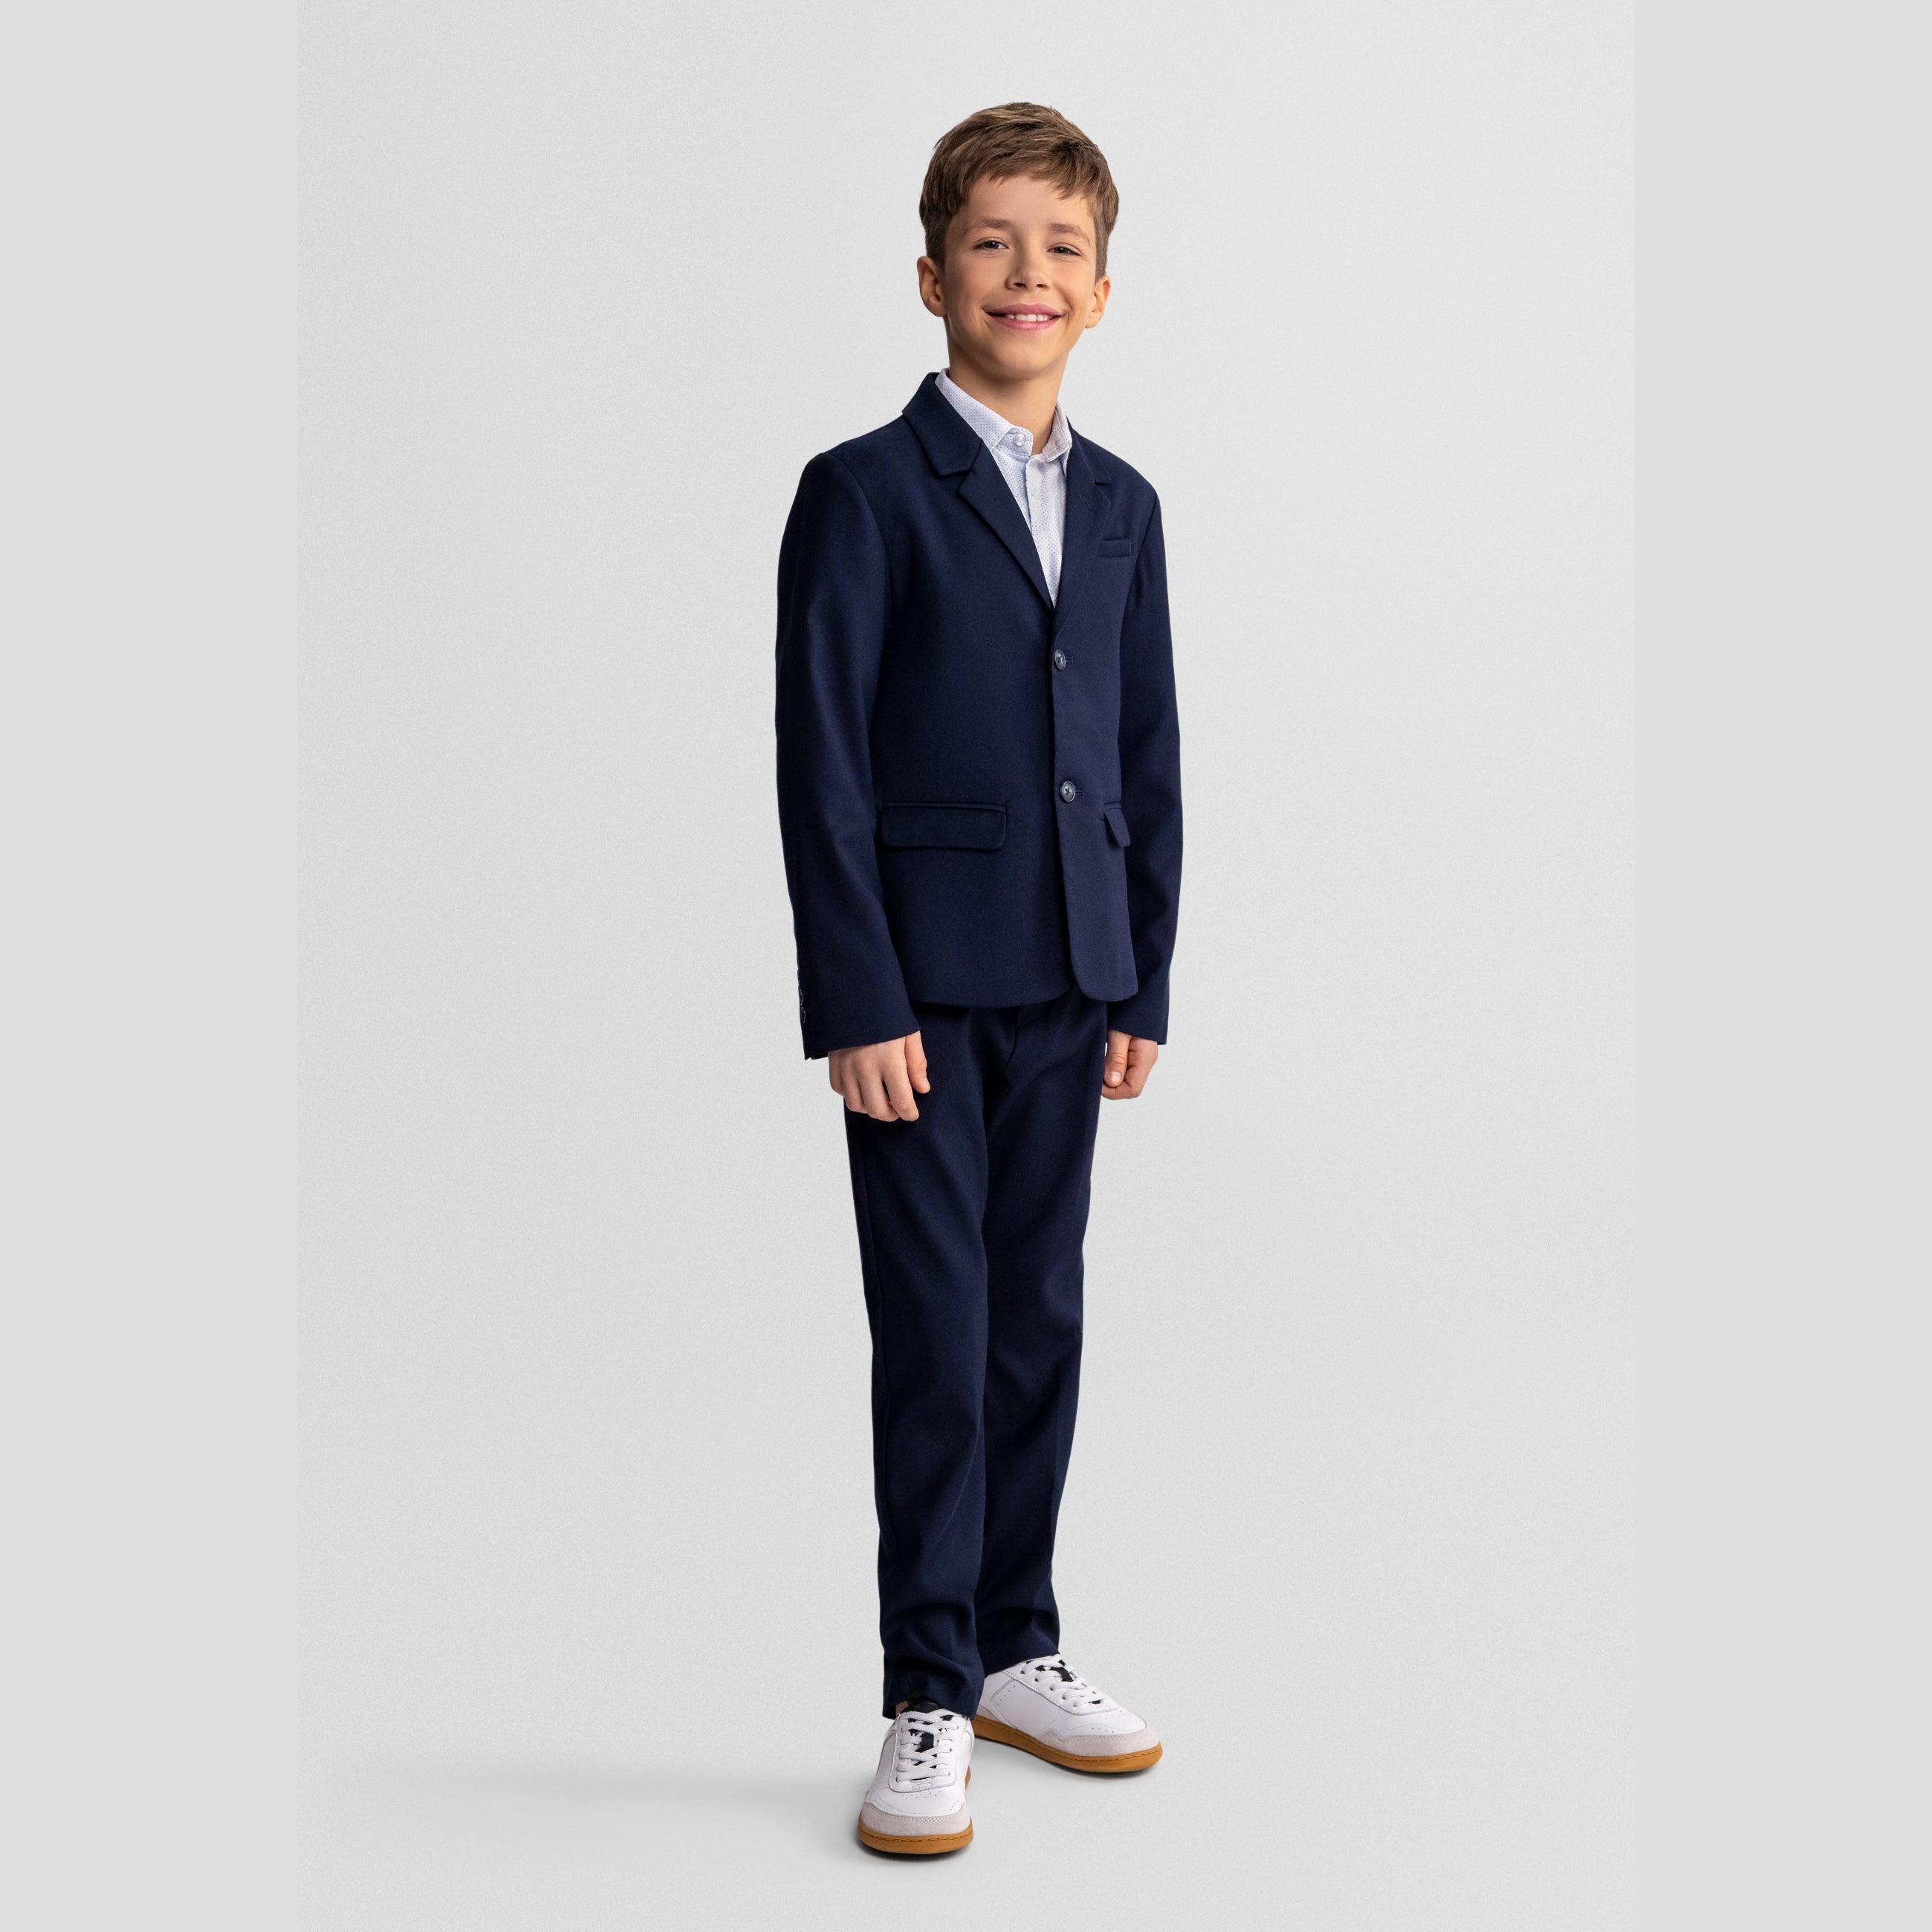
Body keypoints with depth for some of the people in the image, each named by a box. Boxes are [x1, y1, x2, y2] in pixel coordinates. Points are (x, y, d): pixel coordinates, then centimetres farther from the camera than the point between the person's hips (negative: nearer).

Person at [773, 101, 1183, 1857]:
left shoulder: (1122, 506, 12)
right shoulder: (864, 493, -4)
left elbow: (1149, 759, 13)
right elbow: (821, 765, -9)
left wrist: (1143, 984, 9)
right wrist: (859, 1002, -14)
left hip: (1067, 984, 5)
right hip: (919, 982, -5)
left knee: (1040, 1327, 12)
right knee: (936, 1342, -1)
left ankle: (1015, 1649, 27)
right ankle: (929, 1702, 10)